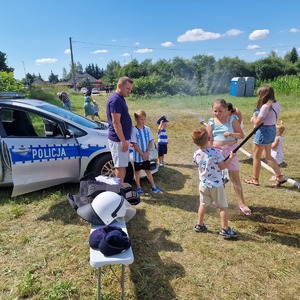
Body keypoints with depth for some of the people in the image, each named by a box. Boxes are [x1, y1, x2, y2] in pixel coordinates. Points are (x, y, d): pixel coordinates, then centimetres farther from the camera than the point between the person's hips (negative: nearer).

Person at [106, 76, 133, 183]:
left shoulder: (120, 98, 13)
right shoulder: (115, 99, -18)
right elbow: (116, 122, -23)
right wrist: (123, 141, -23)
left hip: (123, 138, 10)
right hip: (118, 140, -10)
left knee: (122, 166, 16)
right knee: (120, 166, -2)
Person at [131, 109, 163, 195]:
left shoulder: (147, 129, 1)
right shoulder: (134, 130, -13)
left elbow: (150, 142, 1)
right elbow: (134, 144, -14)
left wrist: (147, 153, -10)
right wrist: (142, 154, -16)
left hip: (146, 156, 4)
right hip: (138, 156, -4)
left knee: (148, 171, 15)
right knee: (137, 172, 9)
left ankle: (153, 187, 22)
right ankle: (138, 188, 21)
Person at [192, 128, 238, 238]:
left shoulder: (196, 154, -4)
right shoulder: (215, 152, -18)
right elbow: (223, 166, -12)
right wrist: (231, 157, 2)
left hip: (203, 185, 5)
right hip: (216, 185, -5)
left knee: (203, 204, 20)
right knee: (223, 207, 9)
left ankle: (199, 225, 29)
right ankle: (225, 229, 14)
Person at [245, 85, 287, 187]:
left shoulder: (265, 106, -23)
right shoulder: (276, 104, 5)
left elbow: (257, 122, -21)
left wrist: (254, 116, -1)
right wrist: (256, 119, 3)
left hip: (264, 131, -9)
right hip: (272, 130, 9)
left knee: (256, 156, 8)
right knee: (268, 156, 21)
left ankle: (255, 180, 20)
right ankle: (280, 177, 21)